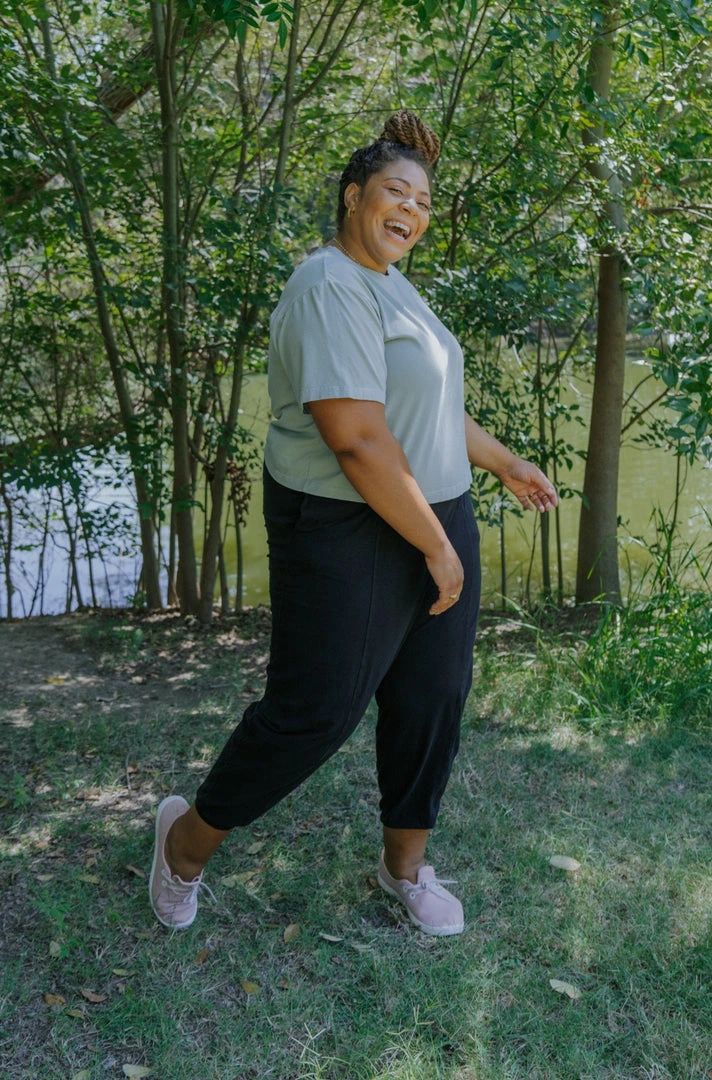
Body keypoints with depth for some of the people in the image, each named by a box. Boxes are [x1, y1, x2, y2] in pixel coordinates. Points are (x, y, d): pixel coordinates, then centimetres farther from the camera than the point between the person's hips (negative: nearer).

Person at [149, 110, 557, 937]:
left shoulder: (391, 287, 14)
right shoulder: (331, 291, -19)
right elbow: (359, 440, -26)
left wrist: (504, 464, 28)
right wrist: (437, 548, -20)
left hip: (437, 517, 9)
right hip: (350, 536, -9)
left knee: (432, 699, 13)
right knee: (313, 712, -1)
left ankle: (406, 863, 32)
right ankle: (189, 837, 24)